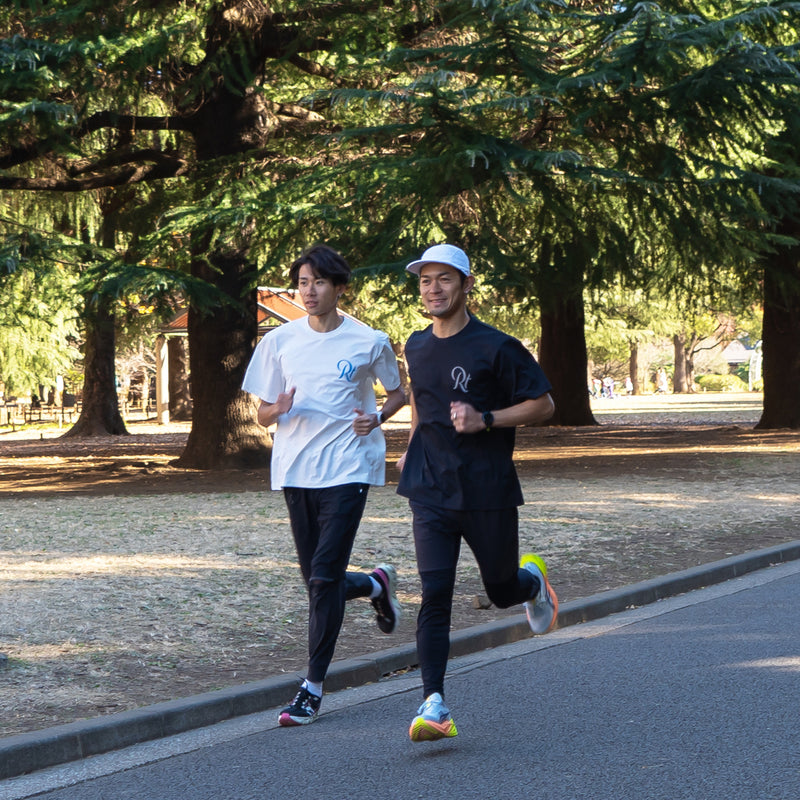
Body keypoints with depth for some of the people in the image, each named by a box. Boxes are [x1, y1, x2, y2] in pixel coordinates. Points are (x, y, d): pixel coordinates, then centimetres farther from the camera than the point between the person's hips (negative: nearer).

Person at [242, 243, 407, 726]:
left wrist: (377, 417, -8)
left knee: (324, 577, -12)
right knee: (318, 582, 9)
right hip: (295, 470, 4)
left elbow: (398, 394, 14)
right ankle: (376, 584, 42)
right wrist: (278, 410, -14)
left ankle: (313, 688, -5)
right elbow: (263, 415, 10)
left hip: (347, 469, -4)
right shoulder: (280, 342, 6)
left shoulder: (369, 343, -1)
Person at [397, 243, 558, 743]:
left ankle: (533, 581, 48)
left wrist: (485, 420, -18)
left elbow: (543, 405, -7)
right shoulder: (417, 347, 9)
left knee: (502, 591, 10)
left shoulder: (495, 347, -9)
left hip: (489, 490, -3)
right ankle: (434, 705, -14)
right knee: (435, 594, -11)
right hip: (432, 491, 3)